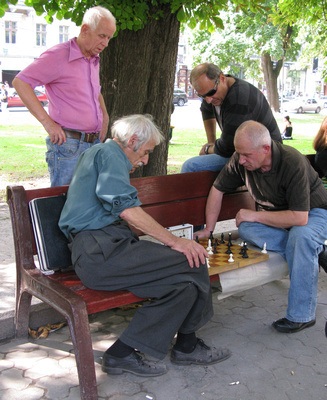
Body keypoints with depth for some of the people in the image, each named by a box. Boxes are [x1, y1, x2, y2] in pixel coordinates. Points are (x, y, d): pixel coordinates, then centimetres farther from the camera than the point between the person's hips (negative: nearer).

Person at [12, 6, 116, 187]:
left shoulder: (94, 60, 16)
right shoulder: (58, 55, -8)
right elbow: (20, 82, -12)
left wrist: (105, 117, 18)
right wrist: (47, 122, -16)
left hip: (95, 144, 7)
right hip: (67, 144, -7)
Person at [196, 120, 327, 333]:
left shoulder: (293, 163, -32)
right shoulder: (241, 159, -16)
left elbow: (299, 218, -35)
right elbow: (217, 189, -2)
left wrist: (254, 215, -27)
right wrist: (208, 230, -2)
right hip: (275, 216, 5)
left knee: (301, 235, -39)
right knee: (246, 229, -26)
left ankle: (301, 315, -26)